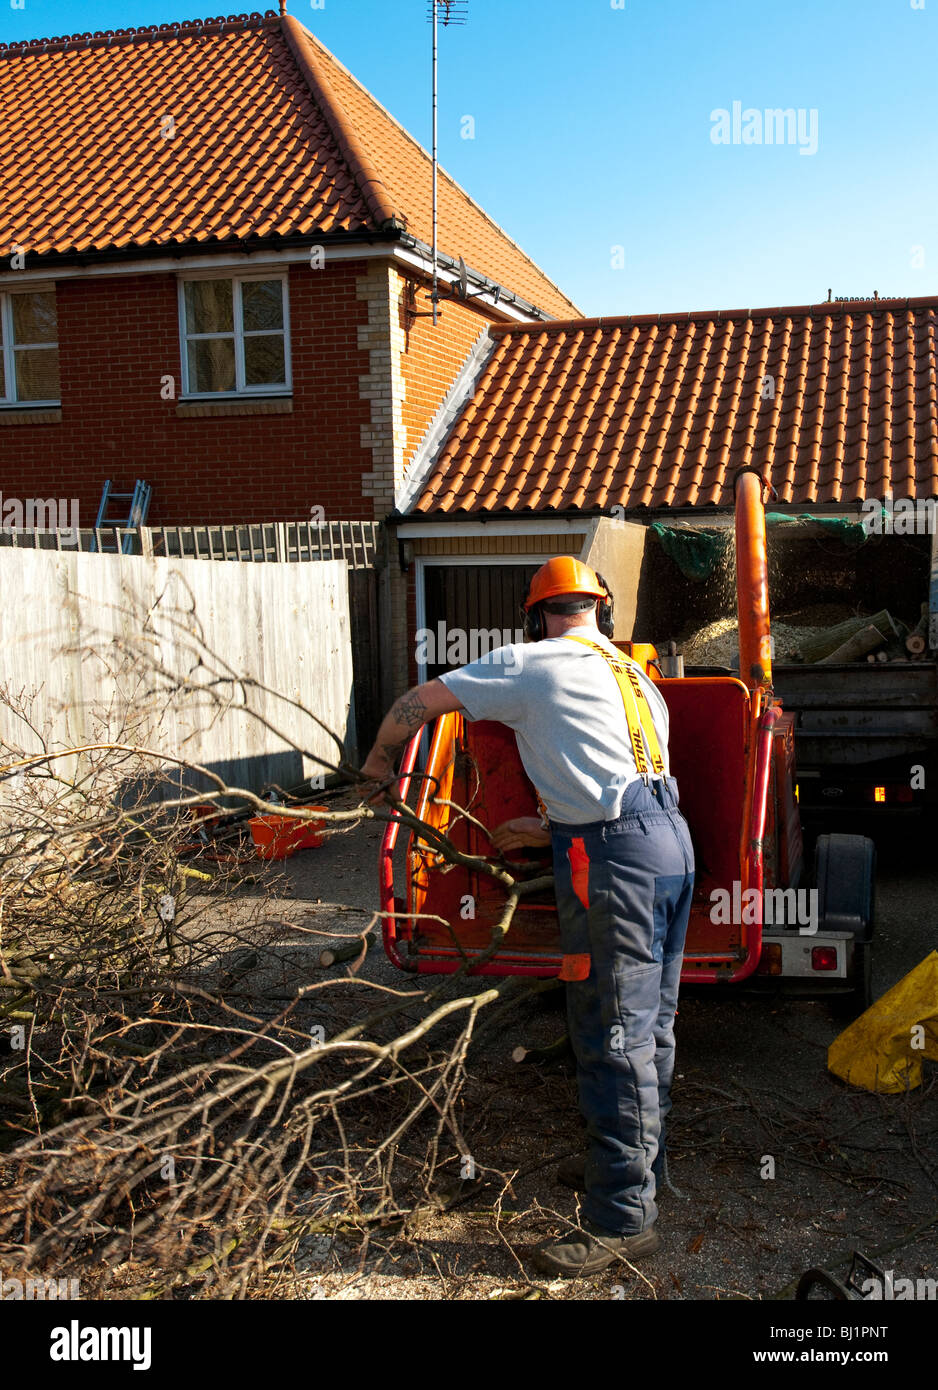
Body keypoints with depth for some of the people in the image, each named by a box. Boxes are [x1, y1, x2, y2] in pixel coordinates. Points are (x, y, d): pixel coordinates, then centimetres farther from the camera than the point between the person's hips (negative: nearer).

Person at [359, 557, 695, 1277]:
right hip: (672, 838, 8)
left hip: (616, 858, -8)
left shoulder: (530, 664, 2)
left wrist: (380, 758, 24)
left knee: (615, 1036, -3)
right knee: (650, 1023, 18)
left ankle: (624, 1217, 4)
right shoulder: (638, 679, 24)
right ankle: (636, 1163, 33)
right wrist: (547, 829, 35)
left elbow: (421, 701, 6)